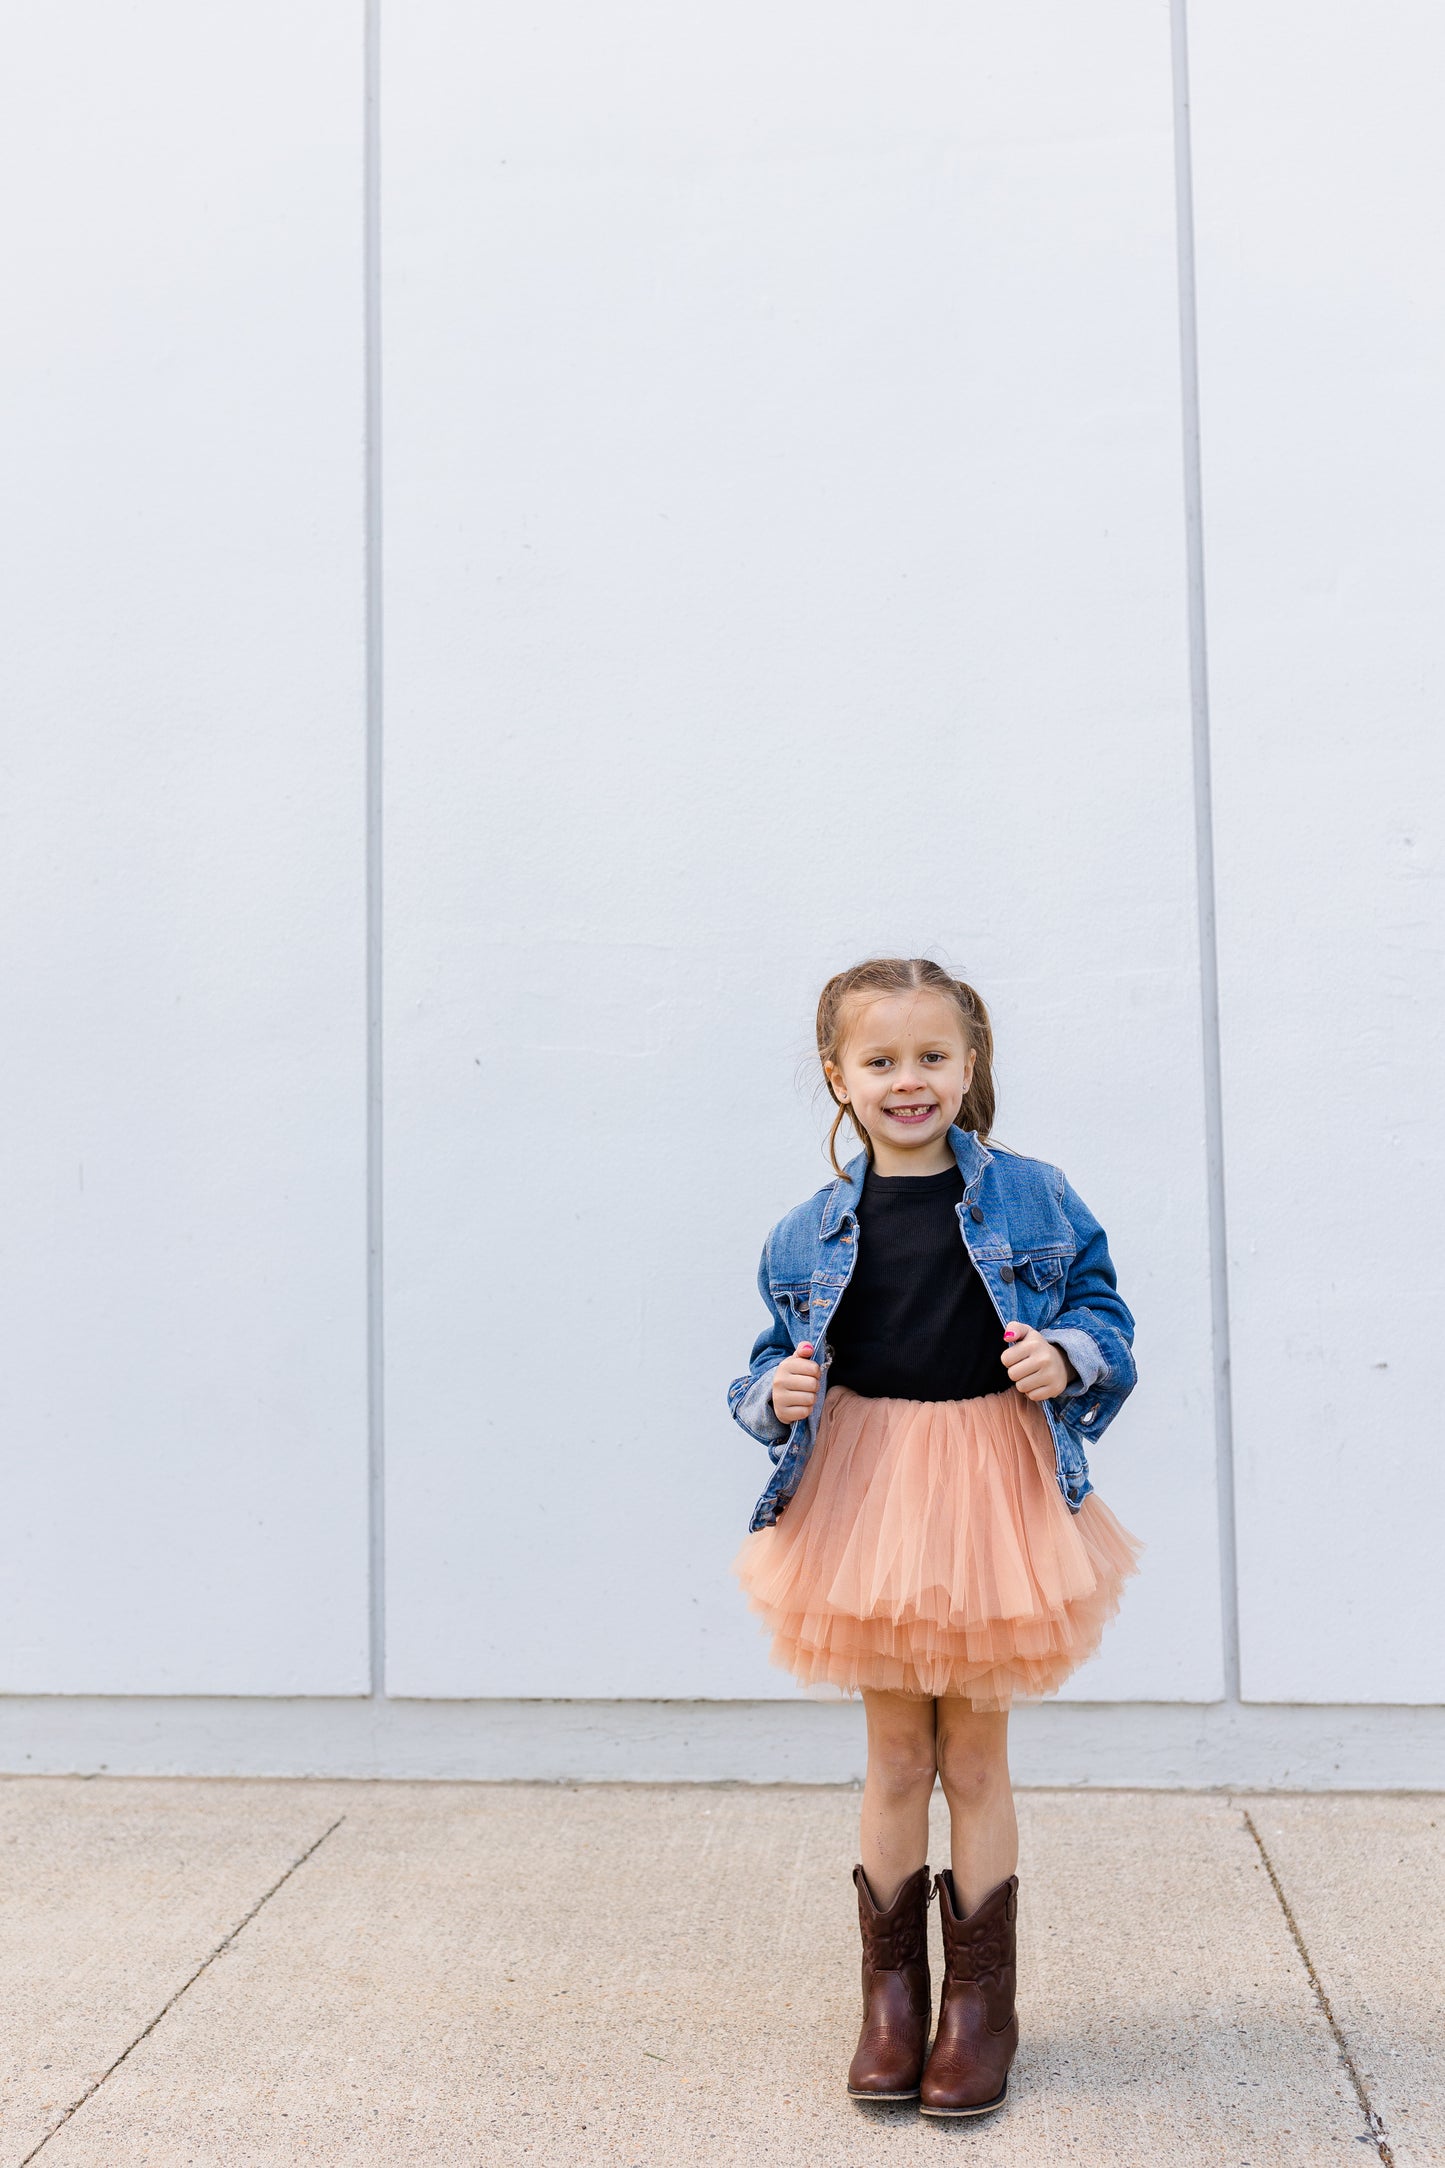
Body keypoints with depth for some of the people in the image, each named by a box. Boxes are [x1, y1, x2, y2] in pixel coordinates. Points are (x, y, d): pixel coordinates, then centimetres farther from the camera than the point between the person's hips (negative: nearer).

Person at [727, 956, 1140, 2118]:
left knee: (976, 1757, 10)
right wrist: (778, 1396, -14)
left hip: (993, 1494, -1)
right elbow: (772, 1367, 8)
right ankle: (892, 1992, 27)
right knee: (896, 1758, 11)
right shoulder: (810, 1232, 1)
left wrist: (1071, 1356, -16)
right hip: (866, 1500, 1)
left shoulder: (1033, 1195, -3)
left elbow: (1107, 1313, 4)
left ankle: (982, 2001, 25)